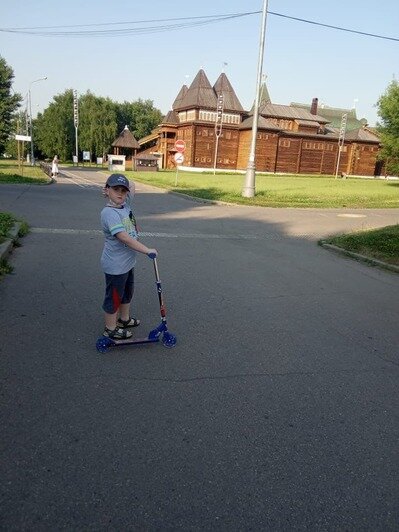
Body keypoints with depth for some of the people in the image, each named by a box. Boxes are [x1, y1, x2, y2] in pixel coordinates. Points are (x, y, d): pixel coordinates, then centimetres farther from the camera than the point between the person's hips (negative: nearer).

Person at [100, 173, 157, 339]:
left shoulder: (125, 205, 0)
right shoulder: (109, 213, -25)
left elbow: (132, 186, 20)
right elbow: (124, 237, -34)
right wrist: (147, 250, -32)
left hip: (128, 262, 9)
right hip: (115, 266, -9)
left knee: (127, 292, 26)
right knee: (114, 297, 9)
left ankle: (124, 319, 47)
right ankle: (110, 329, 27)